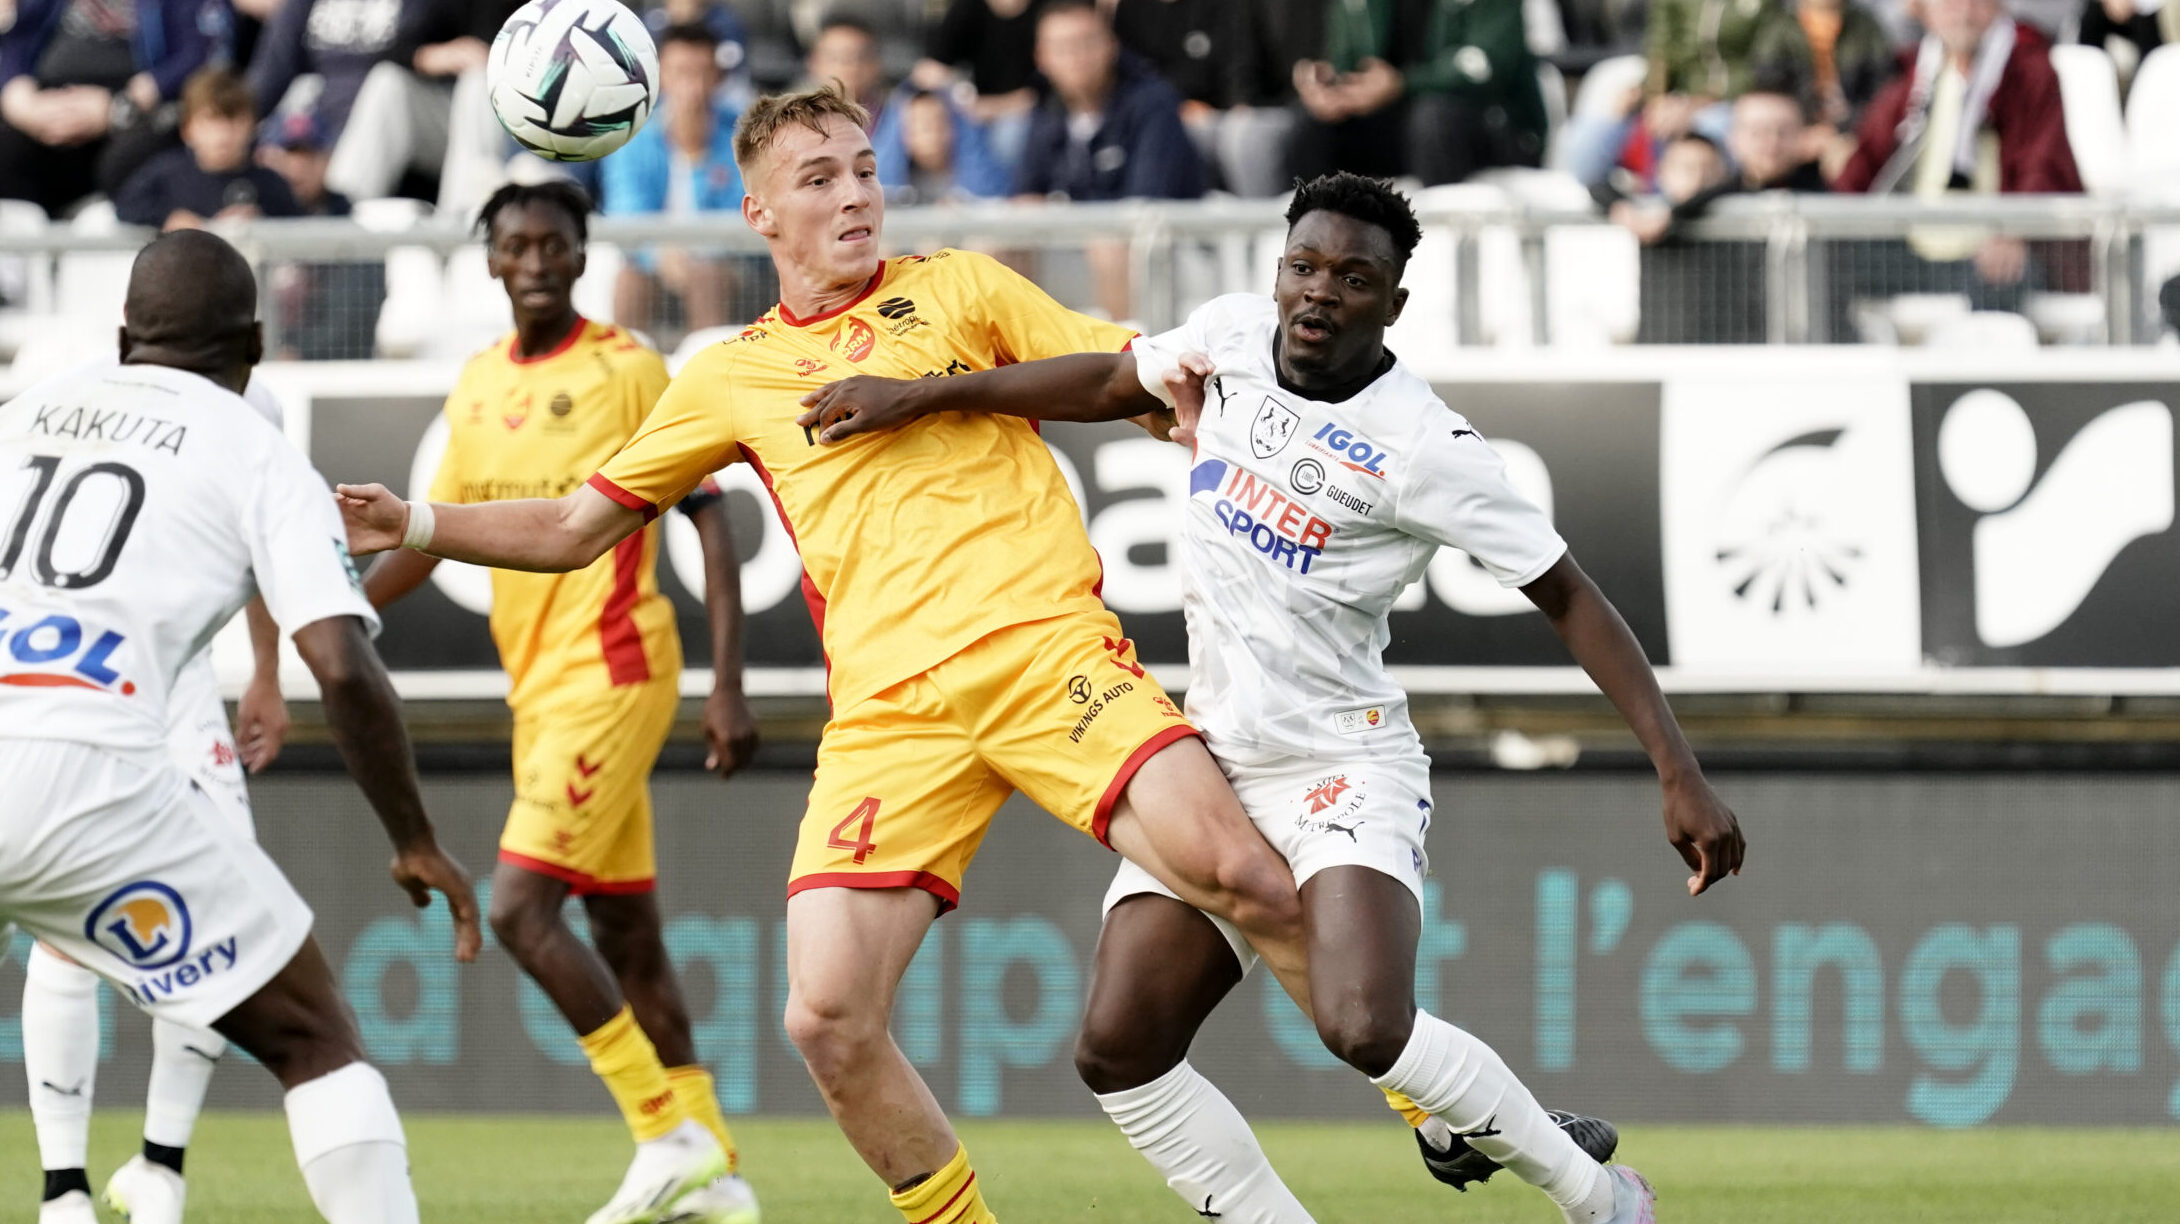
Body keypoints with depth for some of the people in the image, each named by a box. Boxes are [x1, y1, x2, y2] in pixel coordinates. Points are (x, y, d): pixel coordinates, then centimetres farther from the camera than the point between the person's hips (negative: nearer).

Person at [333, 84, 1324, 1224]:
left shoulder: (960, 288, 15)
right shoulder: (730, 379, 19)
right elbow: (575, 527, 26)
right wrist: (413, 526, 14)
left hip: (1043, 646, -2)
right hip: (888, 705, 2)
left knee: (1235, 871, -23)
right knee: (828, 1021, -13)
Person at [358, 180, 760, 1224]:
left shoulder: (626, 370, -8)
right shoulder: (479, 386, 12)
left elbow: (709, 520, -8)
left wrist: (726, 686, -15)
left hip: (611, 671, -7)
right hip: (538, 686, 7)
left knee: (519, 908, -15)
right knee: (625, 930, 9)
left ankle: (670, 1135, -10)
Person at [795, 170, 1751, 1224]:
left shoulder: (1422, 445, -16)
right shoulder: (1234, 336, 2)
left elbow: (1569, 598, -14)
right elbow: (1111, 384, 21)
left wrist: (1678, 772, -20)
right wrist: (922, 396, 17)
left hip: (1345, 769, -7)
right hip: (1212, 762, 7)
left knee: (1365, 1028, -29)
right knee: (1118, 1052, -6)